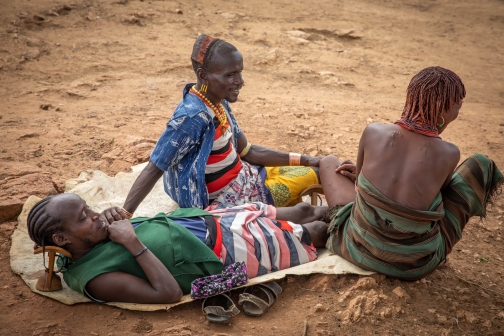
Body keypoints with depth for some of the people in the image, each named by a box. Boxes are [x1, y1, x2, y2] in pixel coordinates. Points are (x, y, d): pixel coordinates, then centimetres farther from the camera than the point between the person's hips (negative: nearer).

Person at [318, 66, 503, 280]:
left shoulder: (373, 132, -13)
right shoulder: (449, 154, -14)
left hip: (358, 249, 2)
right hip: (415, 266, -1)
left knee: (329, 162, 22)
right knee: (480, 164, 11)